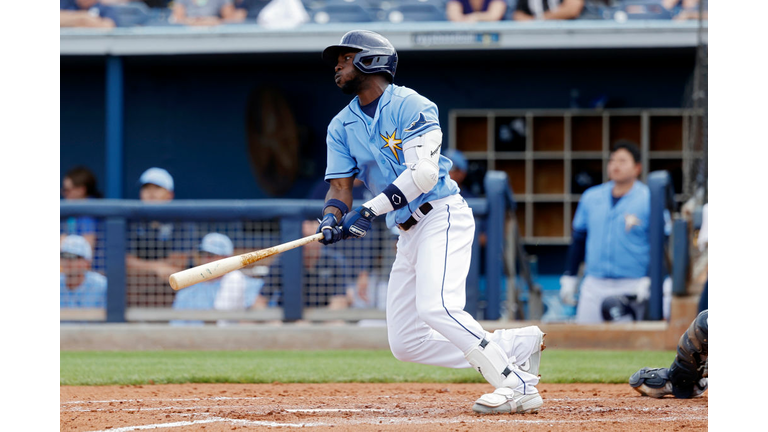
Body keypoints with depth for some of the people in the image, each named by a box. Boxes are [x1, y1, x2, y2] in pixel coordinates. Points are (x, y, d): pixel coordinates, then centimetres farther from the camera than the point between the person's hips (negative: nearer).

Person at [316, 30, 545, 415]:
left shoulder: (410, 106, -10)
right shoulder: (341, 127, 12)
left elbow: (423, 173, -20)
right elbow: (340, 184, 4)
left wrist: (370, 210, -27)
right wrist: (331, 219, -19)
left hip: (443, 215, -8)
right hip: (408, 233, 8)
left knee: (435, 307, -29)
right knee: (405, 343, 2)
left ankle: (518, 387, -22)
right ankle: (516, 346, 10)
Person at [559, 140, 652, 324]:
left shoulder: (648, 200, -1)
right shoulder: (591, 197, 12)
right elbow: (578, 239, 20)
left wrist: (647, 281, -14)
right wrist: (569, 278, 15)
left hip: (632, 287, -4)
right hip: (594, 286, 4)